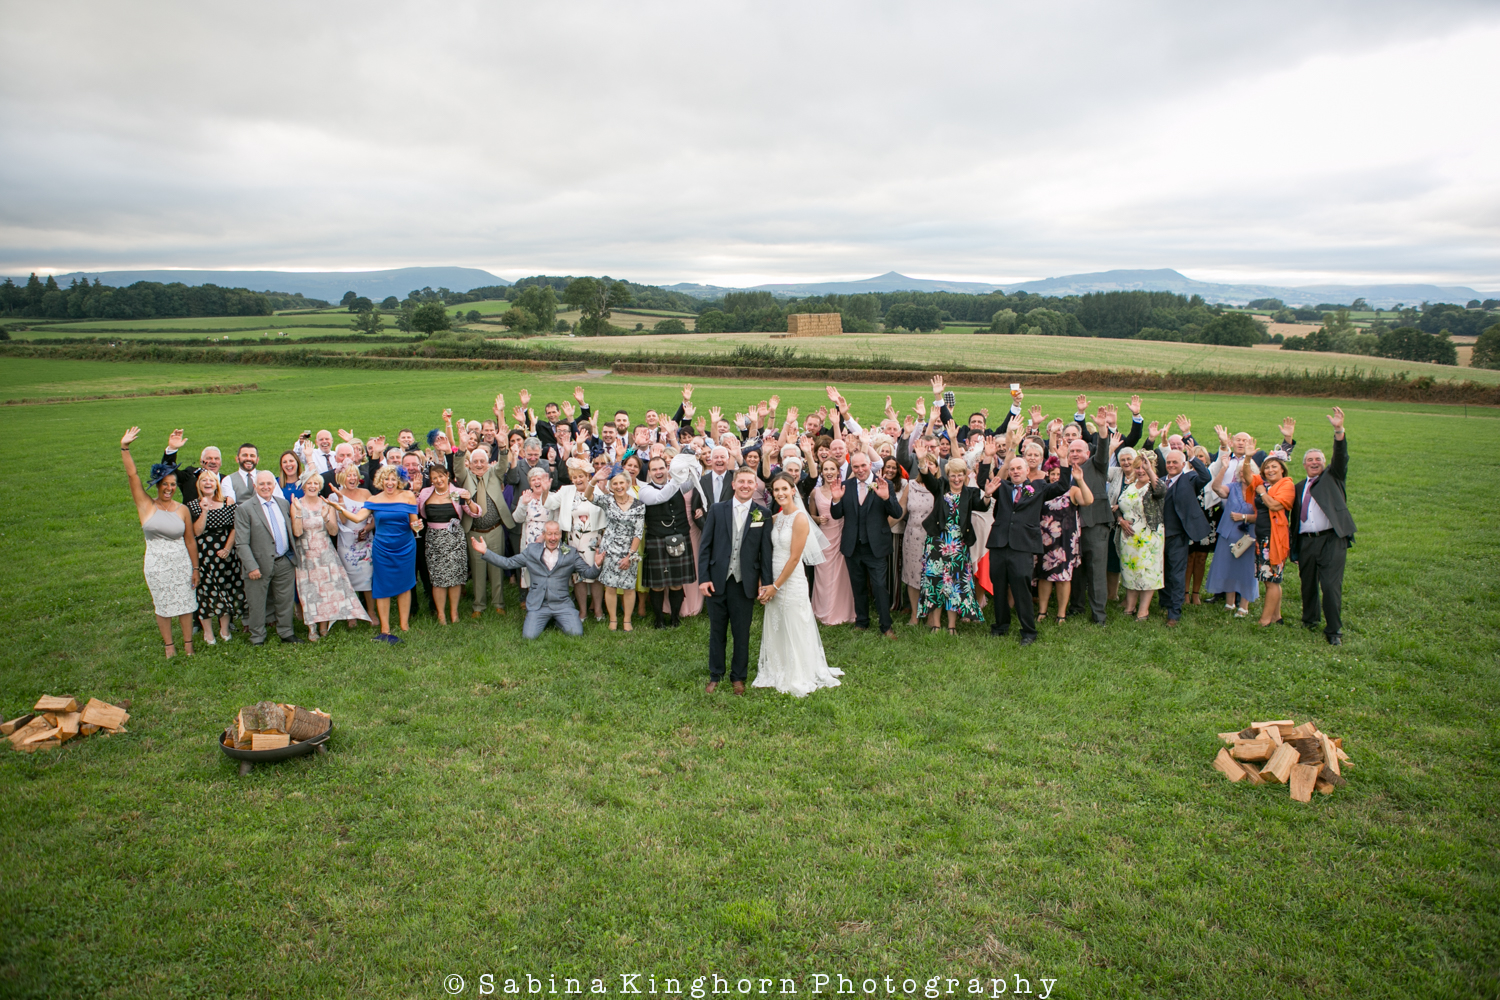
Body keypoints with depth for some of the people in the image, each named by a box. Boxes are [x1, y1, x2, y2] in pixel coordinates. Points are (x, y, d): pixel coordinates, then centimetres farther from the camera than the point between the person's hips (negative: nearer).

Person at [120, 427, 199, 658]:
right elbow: (132, 475, -12)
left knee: (185, 604, 7)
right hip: (157, 567, 0)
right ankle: (169, 645, 27)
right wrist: (124, 448, -21)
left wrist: (195, 568, 5)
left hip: (182, 564, 1)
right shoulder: (146, 506, -4)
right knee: (163, 607, 11)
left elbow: (190, 541, 4)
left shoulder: (182, 510, -1)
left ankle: (188, 644, 22)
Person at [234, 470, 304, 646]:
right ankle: (257, 638, 21)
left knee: (285, 601, 15)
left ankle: (286, 633, 29)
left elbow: (291, 531, 15)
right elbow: (241, 543, -12)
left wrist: (294, 558, 11)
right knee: (257, 604, 7)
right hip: (261, 564, -4)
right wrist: (251, 567, -19)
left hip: (285, 563, 4)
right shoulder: (244, 509, -9)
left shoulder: (283, 504, 8)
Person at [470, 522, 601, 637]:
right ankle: (545, 620, 15)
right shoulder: (532, 550, 9)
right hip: (538, 605, 0)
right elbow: (508, 563, 9)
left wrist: (596, 565, -21)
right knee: (528, 636, -19)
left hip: (562, 604, 0)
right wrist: (485, 552, 0)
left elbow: (587, 573, 2)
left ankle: (557, 620, 14)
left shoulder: (571, 553, 6)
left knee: (575, 633, -19)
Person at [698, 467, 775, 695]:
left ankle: (738, 677, 25)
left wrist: (766, 582, -4)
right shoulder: (717, 510, 2)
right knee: (717, 632, 12)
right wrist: (703, 578, -6)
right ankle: (715, 676, 27)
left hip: (745, 584, 0)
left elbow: (766, 550, 1)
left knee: (741, 634, 9)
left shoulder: (763, 514, 2)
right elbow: (705, 546, 1)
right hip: (717, 581, 1)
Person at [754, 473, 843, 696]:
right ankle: (778, 674, 29)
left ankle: (798, 678, 19)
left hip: (792, 581, -7)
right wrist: (766, 583, -1)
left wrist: (776, 586, -13)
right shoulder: (776, 518, 8)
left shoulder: (800, 518, -15)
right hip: (773, 581, 7)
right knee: (775, 630, 15)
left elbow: (794, 557, -16)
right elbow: (772, 551, 9)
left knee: (794, 632, 5)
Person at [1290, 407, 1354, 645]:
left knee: (1331, 585, -10)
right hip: (1306, 542, 4)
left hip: (1331, 540, -4)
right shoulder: (1299, 487, 17)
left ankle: (1334, 630, -2)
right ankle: (1309, 620, 32)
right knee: (1308, 584, 12)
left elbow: (1341, 457, -9)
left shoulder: (1332, 477, 10)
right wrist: (1294, 550, 12)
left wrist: (1339, 430, -25)